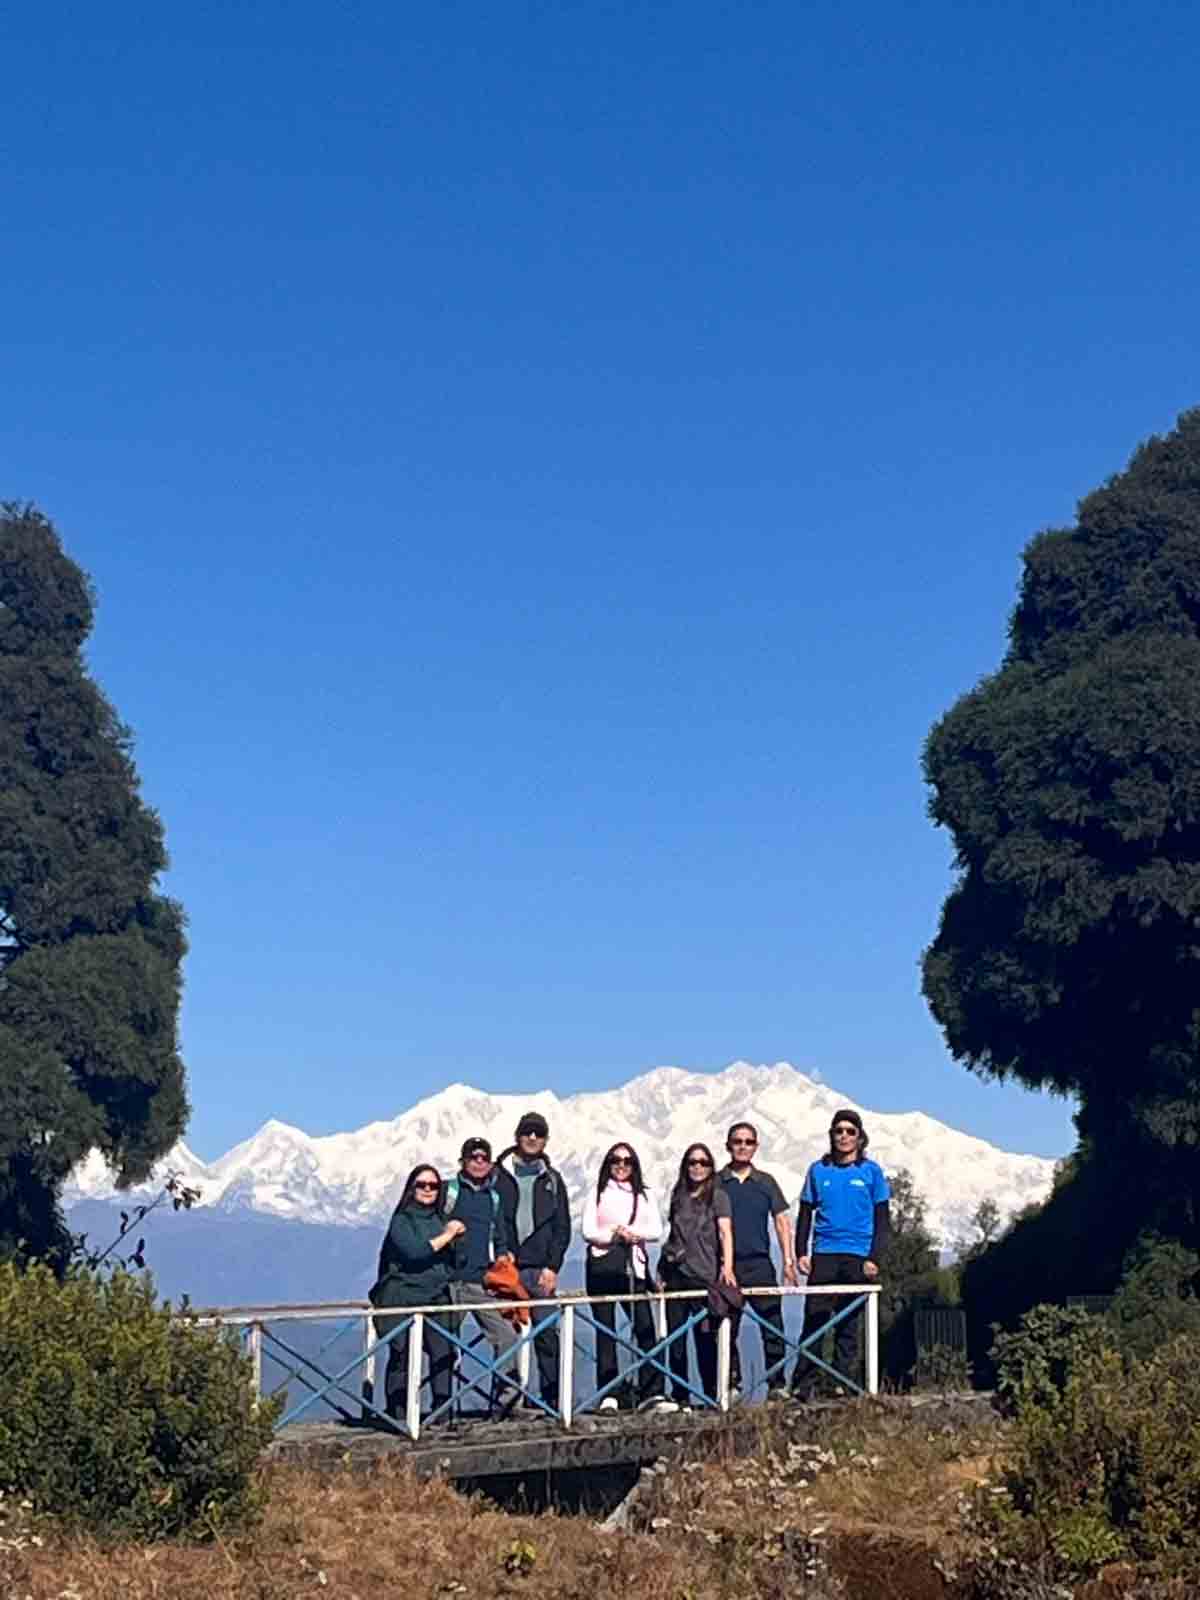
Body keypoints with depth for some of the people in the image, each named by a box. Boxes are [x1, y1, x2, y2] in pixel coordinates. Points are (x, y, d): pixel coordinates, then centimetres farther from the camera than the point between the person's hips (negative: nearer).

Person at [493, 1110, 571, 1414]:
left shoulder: (552, 1180, 13)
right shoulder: (498, 1174, 7)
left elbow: (562, 1227, 11)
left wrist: (553, 1267, 0)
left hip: (540, 1270, 2)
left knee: (547, 1334, -3)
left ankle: (552, 1398, 2)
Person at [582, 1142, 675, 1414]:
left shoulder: (645, 1195, 17)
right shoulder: (598, 1194, 12)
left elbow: (657, 1231, 6)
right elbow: (588, 1232, 1)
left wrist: (634, 1233, -12)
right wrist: (614, 1234, -13)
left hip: (634, 1266, 1)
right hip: (602, 1266, -1)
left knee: (645, 1328, -9)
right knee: (605, 1332, -1)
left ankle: (652, 1394, -12)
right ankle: (607, 1395, 2)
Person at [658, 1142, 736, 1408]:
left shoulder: (718, 1196, 2)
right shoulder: (678, 1196, 14)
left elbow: (725, 1232, -10)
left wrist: (727, 1266, -24)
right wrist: (662, 1270, 14)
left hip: (704, 1275, -4)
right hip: (676, 1274, 4)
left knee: (706, 1337, -5)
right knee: (675, 1338, 5)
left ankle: (711, 1395, 2)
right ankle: (679, 1396, 12)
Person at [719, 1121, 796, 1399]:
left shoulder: (766, 1183, 10)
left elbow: (782, 1221, 8)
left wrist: (788, 1261, -1)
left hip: (759, 1264, 0)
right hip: (725, 1265, 0)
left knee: (772, 1326, -5)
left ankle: (778, 1384, -1)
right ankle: (732, 1385, 11)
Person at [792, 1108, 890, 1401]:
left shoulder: (871, 1171, 6)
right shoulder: (818, 1170, 10)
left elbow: (881, 1220, 5)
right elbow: (805, 1215, 14)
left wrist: (874, 1257, -4)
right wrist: (801, 1252, 4)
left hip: (858, 1256, -1)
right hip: (823, 1255, 1)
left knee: (848, 1323, 4)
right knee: (814, 1319, -5)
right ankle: (804, 1383, -4)